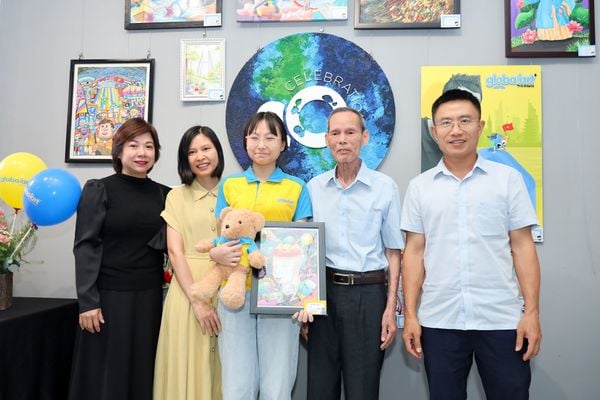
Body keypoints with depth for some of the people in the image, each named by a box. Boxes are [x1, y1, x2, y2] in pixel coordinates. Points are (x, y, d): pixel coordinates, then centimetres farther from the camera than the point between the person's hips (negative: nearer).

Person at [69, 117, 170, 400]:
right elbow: (85, 247, -7)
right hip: (109, 295, -3)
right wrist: (87, 301, -13)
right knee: (105, 376, 7)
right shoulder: (98, 190, -3)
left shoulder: (163, 194, 7)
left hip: (149, 297, 3)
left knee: (143, 373, 12)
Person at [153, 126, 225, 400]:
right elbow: (175, 252, -4)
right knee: (189, 368, 4)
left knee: (223, 372, 8)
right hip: (188, 291, -1)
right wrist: (197, 301, -13)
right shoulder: (177, 196, 5)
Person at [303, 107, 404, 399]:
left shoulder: (385, 187, -4)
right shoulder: (314, 187, 4)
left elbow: (393, 252, 0)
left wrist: (391, 308, -5)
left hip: (368, 293, -2)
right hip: (324, 291, 3)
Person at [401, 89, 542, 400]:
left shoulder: (508, 179, 2)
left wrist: (532, 311, -4)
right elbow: (414, 252, 3)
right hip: (439, 321, 1)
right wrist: (410, 315, -1)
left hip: (501, 319, 0)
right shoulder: (419, 186, 3)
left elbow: (522, 247, 2)